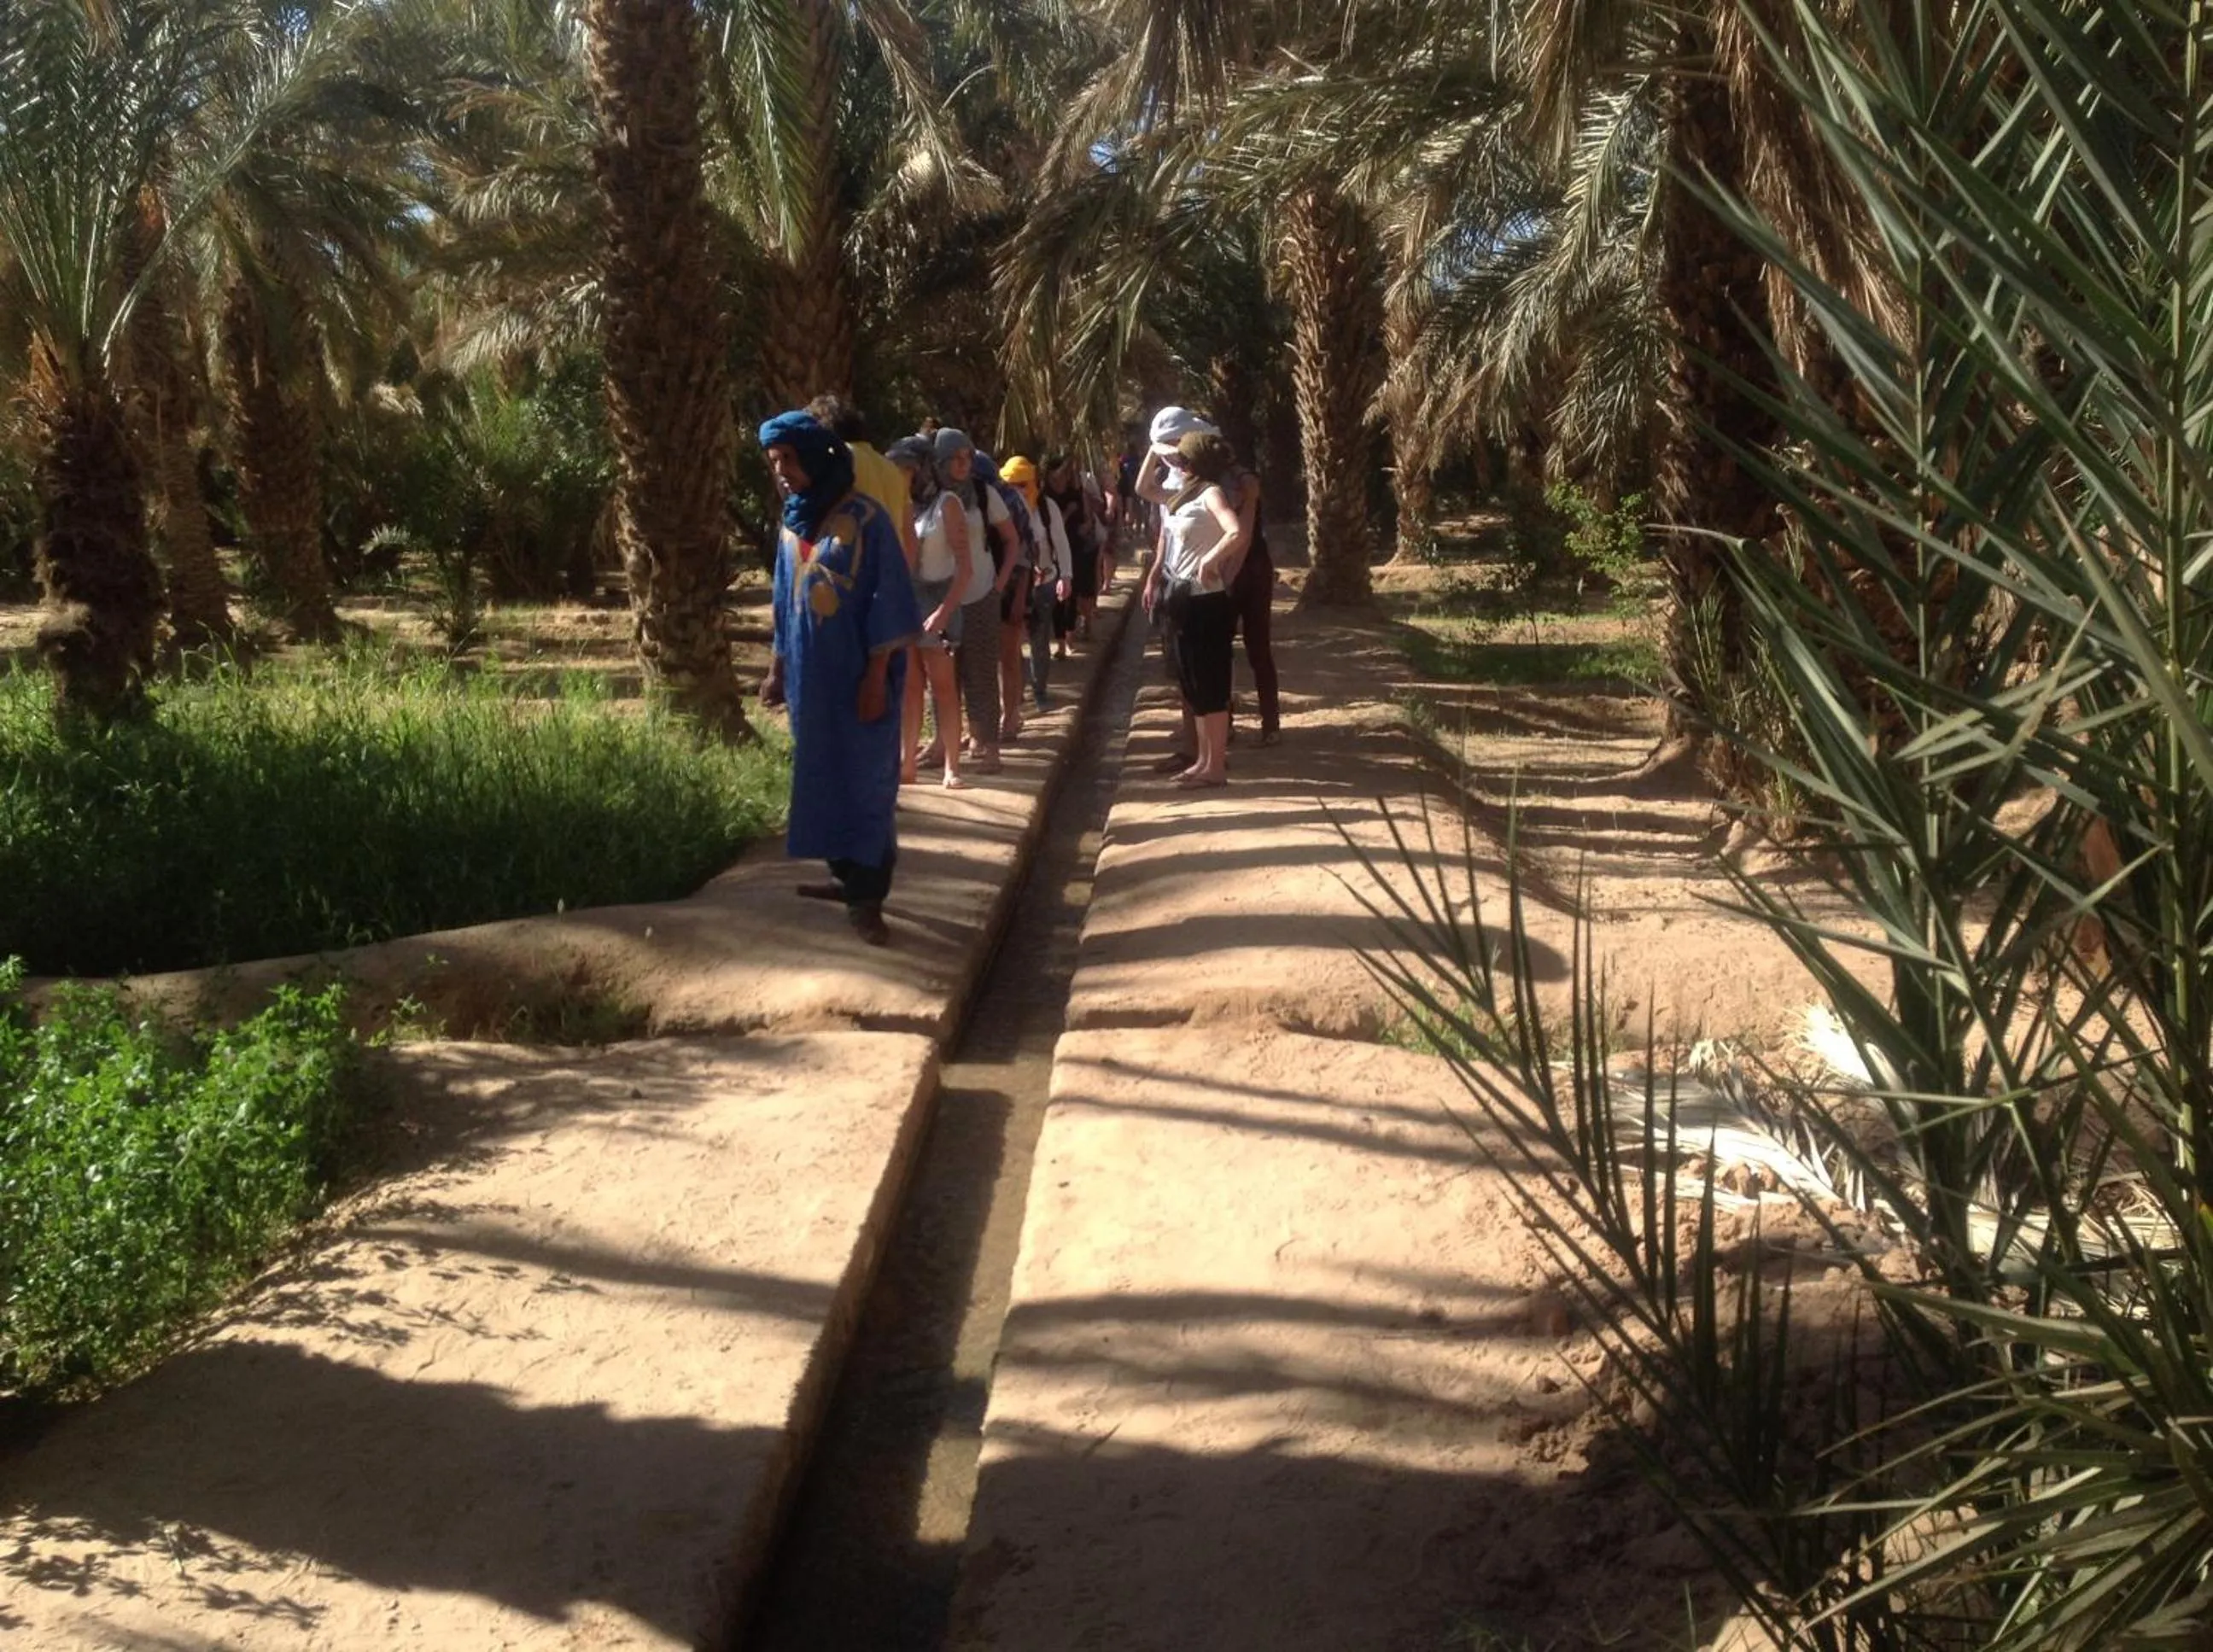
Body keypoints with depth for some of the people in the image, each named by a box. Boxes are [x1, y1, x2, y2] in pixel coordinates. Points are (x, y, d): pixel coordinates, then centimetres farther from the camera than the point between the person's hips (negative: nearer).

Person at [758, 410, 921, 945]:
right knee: (823, 776, 13)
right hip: (811, 675, 7)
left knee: (865, 779, -3)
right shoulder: (792, 524, 9)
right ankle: (848, 877, 25)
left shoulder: (864, 517, -12)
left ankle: (867, 897, -1)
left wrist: (876, 675, -17)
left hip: (857, 673, -7)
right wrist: (778, 669, 17)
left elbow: (887, 600, -14)